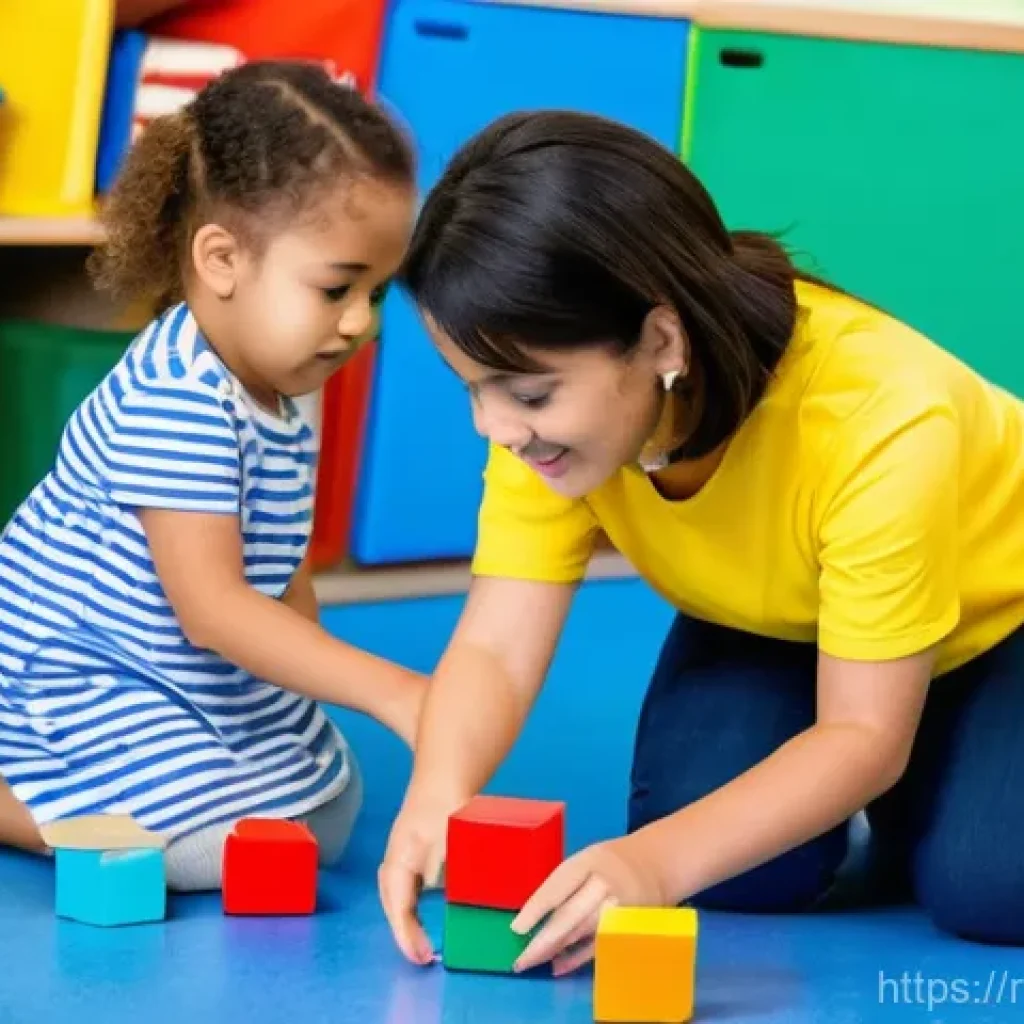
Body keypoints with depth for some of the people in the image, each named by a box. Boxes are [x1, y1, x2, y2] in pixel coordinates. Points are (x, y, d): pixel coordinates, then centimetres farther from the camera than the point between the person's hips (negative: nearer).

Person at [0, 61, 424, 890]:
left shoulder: (281, 397, 1)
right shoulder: (176, 400, -28)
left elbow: (277, 575, 12)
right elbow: (212, 607, -31)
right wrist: (389, 692, -34)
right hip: (75, 677, -10)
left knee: (327, 816, 14)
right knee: (220, 847, -23)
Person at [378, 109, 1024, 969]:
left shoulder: (878, 421, -39)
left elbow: (862, 732, -33)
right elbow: (495, 649, -27)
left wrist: (657, 861, -47)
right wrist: (437, 800, -49)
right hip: (777, 627, 4)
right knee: (746, 866, -22)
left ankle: (899, 812, 6)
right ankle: (835, 813, 10)